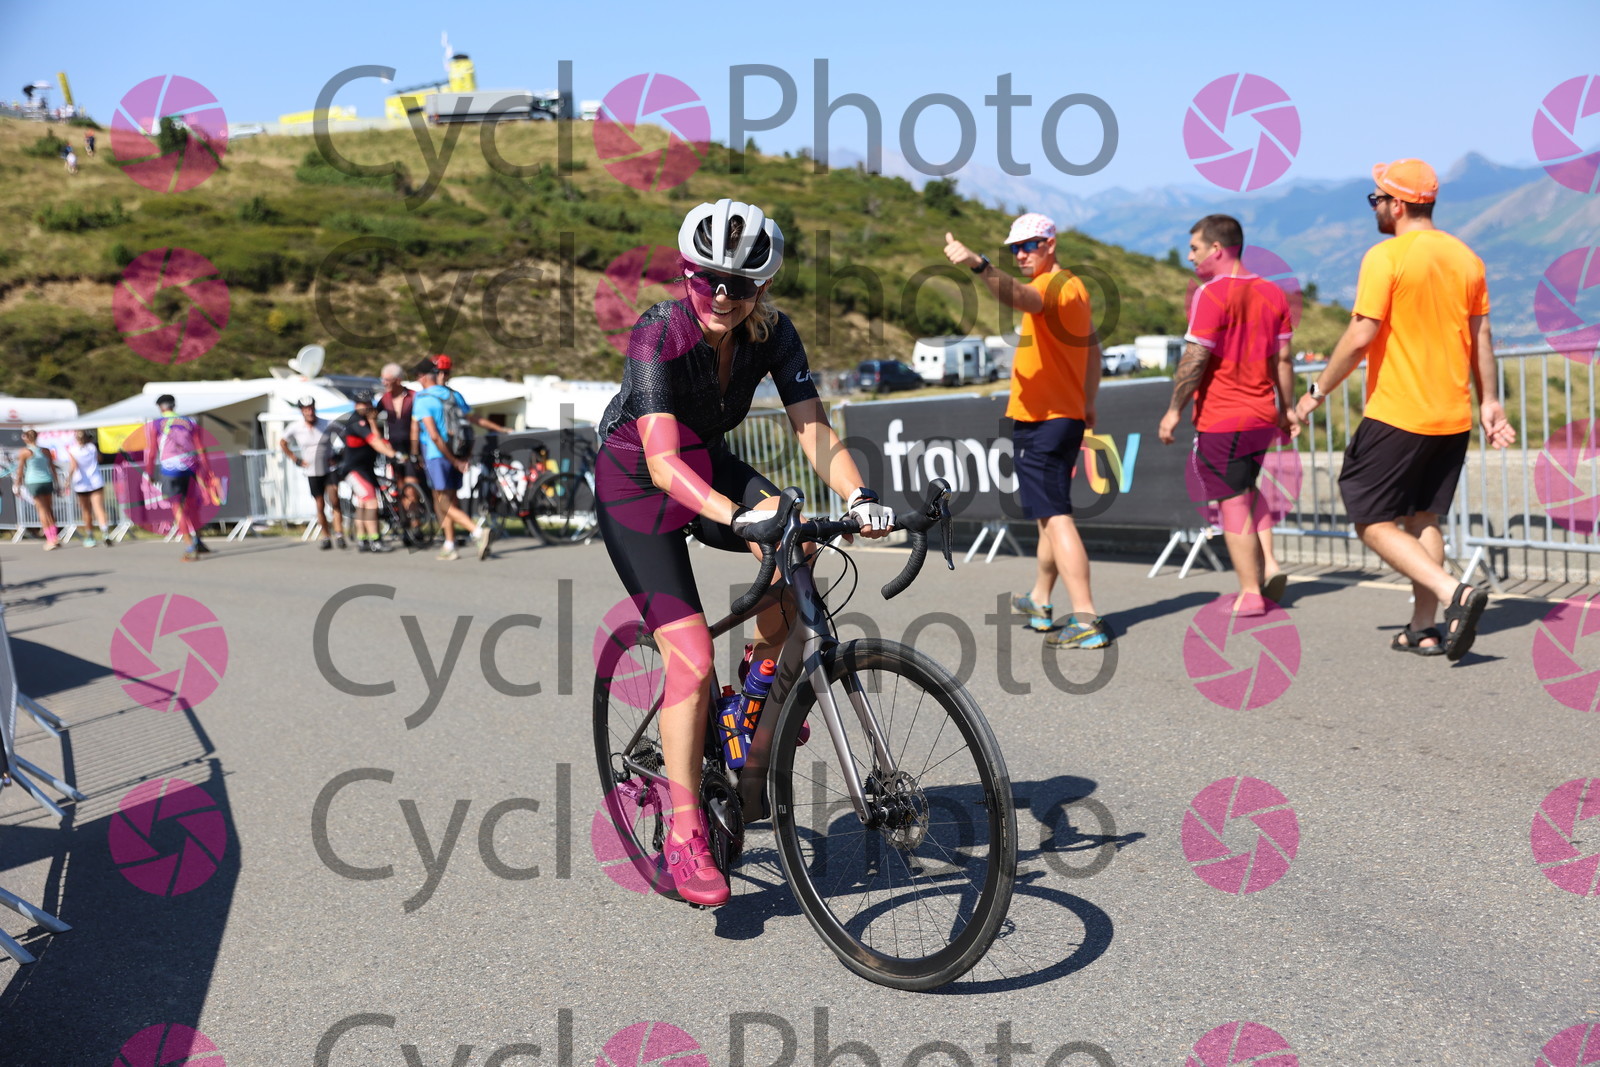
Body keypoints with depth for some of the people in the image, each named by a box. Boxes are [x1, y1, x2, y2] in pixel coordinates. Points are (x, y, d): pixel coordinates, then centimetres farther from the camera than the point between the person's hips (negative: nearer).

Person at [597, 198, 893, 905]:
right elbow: (662, 460, -39)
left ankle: (764, 675, 2)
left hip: (711, 467, 5)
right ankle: (684, 834, -4)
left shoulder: (772, 334, -15)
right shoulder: (659, 334, -29)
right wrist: (739, 516, -54)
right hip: (638, 488, -5)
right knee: (692, 658, -16)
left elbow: (812, 427, -21)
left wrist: (858, 495, -40)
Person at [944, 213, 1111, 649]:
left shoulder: (1053, 284, -15)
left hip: (1041, 424, -11)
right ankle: (1040, 603, 36)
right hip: (1066, 416, 11)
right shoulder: (1072, 286, 18)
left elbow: (1022, 297, -40)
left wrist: (978, 265, -55)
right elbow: (1092, 346, 29)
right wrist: (1088, 402, 36)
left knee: (1056, 518, -13)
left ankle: (1086, 621, -18)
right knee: (1049, 515, 21)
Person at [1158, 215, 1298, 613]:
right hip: (1263, 416, 7)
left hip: (1220, 419, -7)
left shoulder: (1211, 294, -14)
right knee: (1246, 488, 25)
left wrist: (1174, 410, -10)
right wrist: (1287, 409, 16)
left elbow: (1195, 359, -17)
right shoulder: (1272, 293, 7)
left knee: (1233, 505, 2)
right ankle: (1269, 563, 11)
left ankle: (1250, 594, 6)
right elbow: (1282, 359, 10)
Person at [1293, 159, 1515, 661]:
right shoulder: (1466, 257, 9)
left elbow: (1360, 337, -16)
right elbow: (1481, 339, 11)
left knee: (1373, 523, 0)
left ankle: (1454, 593, -16)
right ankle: (1424, 629, 14)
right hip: (1453, 418, 7)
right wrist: (1490, 402, 16)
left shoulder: (1386, 256, -12)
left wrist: (1318, 391, -7)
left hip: (1397, 415, -7)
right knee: (1424, 520, 15)